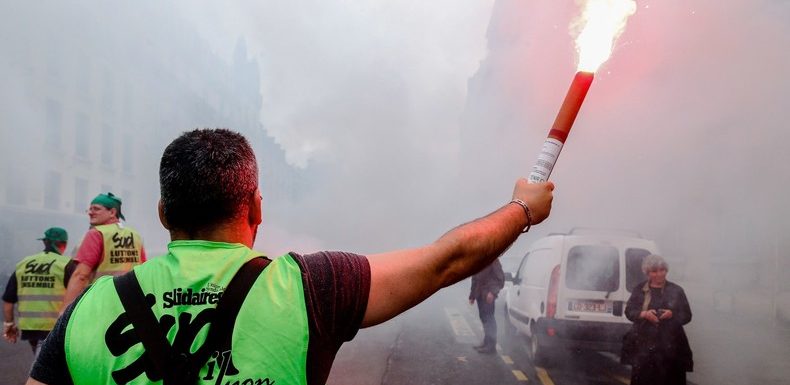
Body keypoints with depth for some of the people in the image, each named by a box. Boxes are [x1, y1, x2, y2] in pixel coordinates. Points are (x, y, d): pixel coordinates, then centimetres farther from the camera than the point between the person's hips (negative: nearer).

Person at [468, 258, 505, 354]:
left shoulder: (493, 260, -10)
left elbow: (500, 278, -13)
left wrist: (492, 292, -22)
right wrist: (472, 295, 18)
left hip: (488, 295, -8)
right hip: (480, 295, 8)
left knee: (488, 318, -8)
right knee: (484, 318, 11)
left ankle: (491, 345, -5)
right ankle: (486, 343, 18)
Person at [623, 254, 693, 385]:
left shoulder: (676, 290, 6)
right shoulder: (639, 290, 8)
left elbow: (687, 316, 6)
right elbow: (629, 311, 6)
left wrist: (672, 315, -13)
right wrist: (644, 314, -13)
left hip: (671, 346, 0)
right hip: (644, 345, 0)